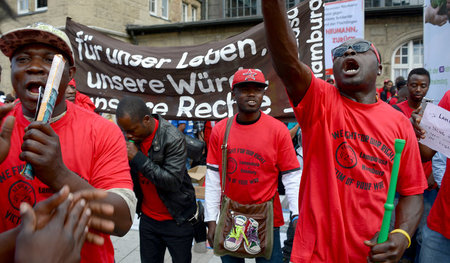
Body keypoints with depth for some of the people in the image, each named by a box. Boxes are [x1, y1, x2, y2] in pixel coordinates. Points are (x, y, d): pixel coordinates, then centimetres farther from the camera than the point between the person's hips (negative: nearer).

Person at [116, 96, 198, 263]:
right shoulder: (130, 137, -4)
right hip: (148, 217, 5)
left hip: (177, 219, -5)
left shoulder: (173, 139, -22)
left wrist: (138, 157, -28)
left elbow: (173, 181, -28)